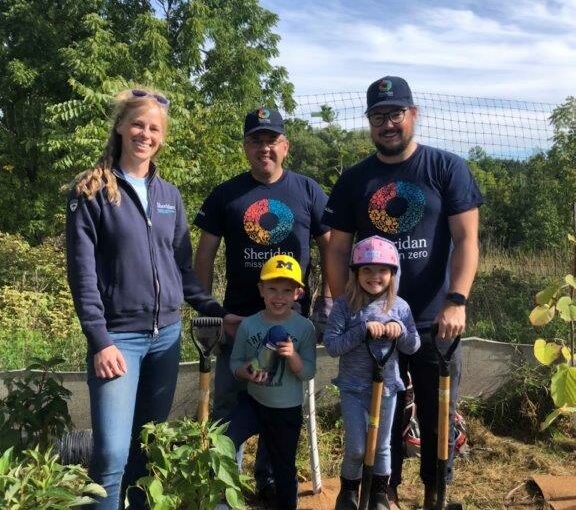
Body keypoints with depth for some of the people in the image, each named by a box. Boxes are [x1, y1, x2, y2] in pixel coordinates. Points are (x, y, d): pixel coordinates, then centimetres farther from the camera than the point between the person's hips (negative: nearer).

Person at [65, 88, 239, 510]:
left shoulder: (170, 196, 11)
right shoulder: (91, 191, -3)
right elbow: (83, 272, -8)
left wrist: (216, 312, 7)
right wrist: (99, 341, -14)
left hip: (166, 334, 5)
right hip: (118, 336, -4)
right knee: (113, 452, -12)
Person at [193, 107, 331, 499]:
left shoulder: (308, 191, 1)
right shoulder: (225, 195, 1)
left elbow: (329, 246, 5)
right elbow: (206, 253, 3)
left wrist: (327, 299, -2)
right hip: (238, 317, 0)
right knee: (228, 404, 6)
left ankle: (271, 479, 29)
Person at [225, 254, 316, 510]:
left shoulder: (305, 328, -11)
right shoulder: (248, 325, -8)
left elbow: (308, 373, -11)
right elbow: (235, 362, 1)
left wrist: (293, 356, -30)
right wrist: (245, 372, -21)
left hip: (287, 410, -1)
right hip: (253, 402, 1)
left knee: (284, 467, 14)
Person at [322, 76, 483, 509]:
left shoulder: (448, 169, -1)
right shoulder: (353, 180, 5)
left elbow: (466, 239, -7)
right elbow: (338, 250, 5)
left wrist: (457, 302, -18)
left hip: (436, 321, -1)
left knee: (439, 416, 10)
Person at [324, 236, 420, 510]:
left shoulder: (400, 307, -4)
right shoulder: (344, 305, -11)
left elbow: (413, 347, 1)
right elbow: (331, 345, -16)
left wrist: (400, 331, -21)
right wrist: (363, 329, -27)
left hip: (386, 387, 2)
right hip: (353, 387, -2)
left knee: (382, 446, 15)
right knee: (356, 448, 2)